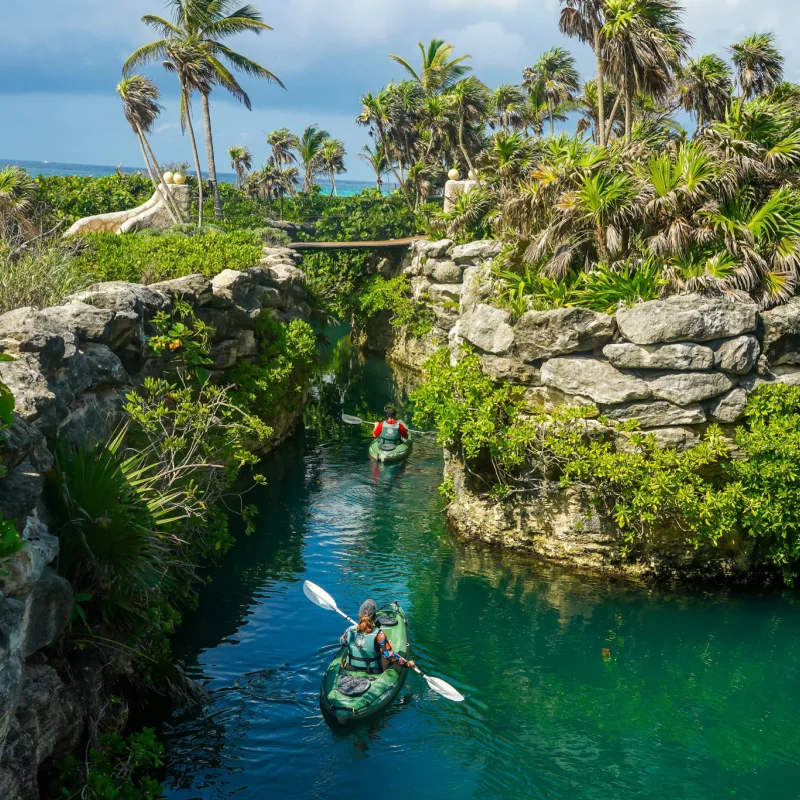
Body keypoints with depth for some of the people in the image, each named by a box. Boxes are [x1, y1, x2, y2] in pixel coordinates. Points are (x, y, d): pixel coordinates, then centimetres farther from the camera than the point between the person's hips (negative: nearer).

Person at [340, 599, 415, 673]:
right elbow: (390, 655, -24)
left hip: (351, 670, 4)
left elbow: (342, 642, 7)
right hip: (373, 673, -4)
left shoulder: (350, 631, -15)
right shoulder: (378, 635, -26)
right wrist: (406, 663, -13)